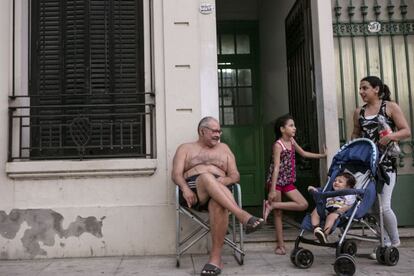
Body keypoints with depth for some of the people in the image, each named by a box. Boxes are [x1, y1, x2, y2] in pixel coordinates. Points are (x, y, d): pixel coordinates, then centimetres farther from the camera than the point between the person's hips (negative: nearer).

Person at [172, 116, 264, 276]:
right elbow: (176, 174, 5)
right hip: (194, 191, -1)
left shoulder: (223, 148, 26)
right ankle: (243, 216, -48)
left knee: (219, 204, -37)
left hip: (219, 191, 1)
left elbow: (235, 176, 16)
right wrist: (185, 188, -18)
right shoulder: (185, 149, 20)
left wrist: (223, 180, -8)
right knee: (206, 177, -37)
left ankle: (216, 258, -33)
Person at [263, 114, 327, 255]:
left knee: (303, 204, -3)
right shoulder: (278, 145, -14)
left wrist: (322, 155, 28)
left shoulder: (292, 141, 7)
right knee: (278, 213, -1)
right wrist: (272, 190, -22)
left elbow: (303, 153, 25)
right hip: (276, 181, -7)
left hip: (288, 181, 7)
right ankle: (280, 244, 9)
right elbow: (276, 167, -19)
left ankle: (272, 205, -3)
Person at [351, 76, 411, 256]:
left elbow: (407, 131, -3)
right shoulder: (359, 112, 11)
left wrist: (391, 136, -22)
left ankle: (395, 241, 15)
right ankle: (385, 242, 18)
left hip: (386, 163, -4)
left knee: (384, 206, -10)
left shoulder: (391, 107, 1)